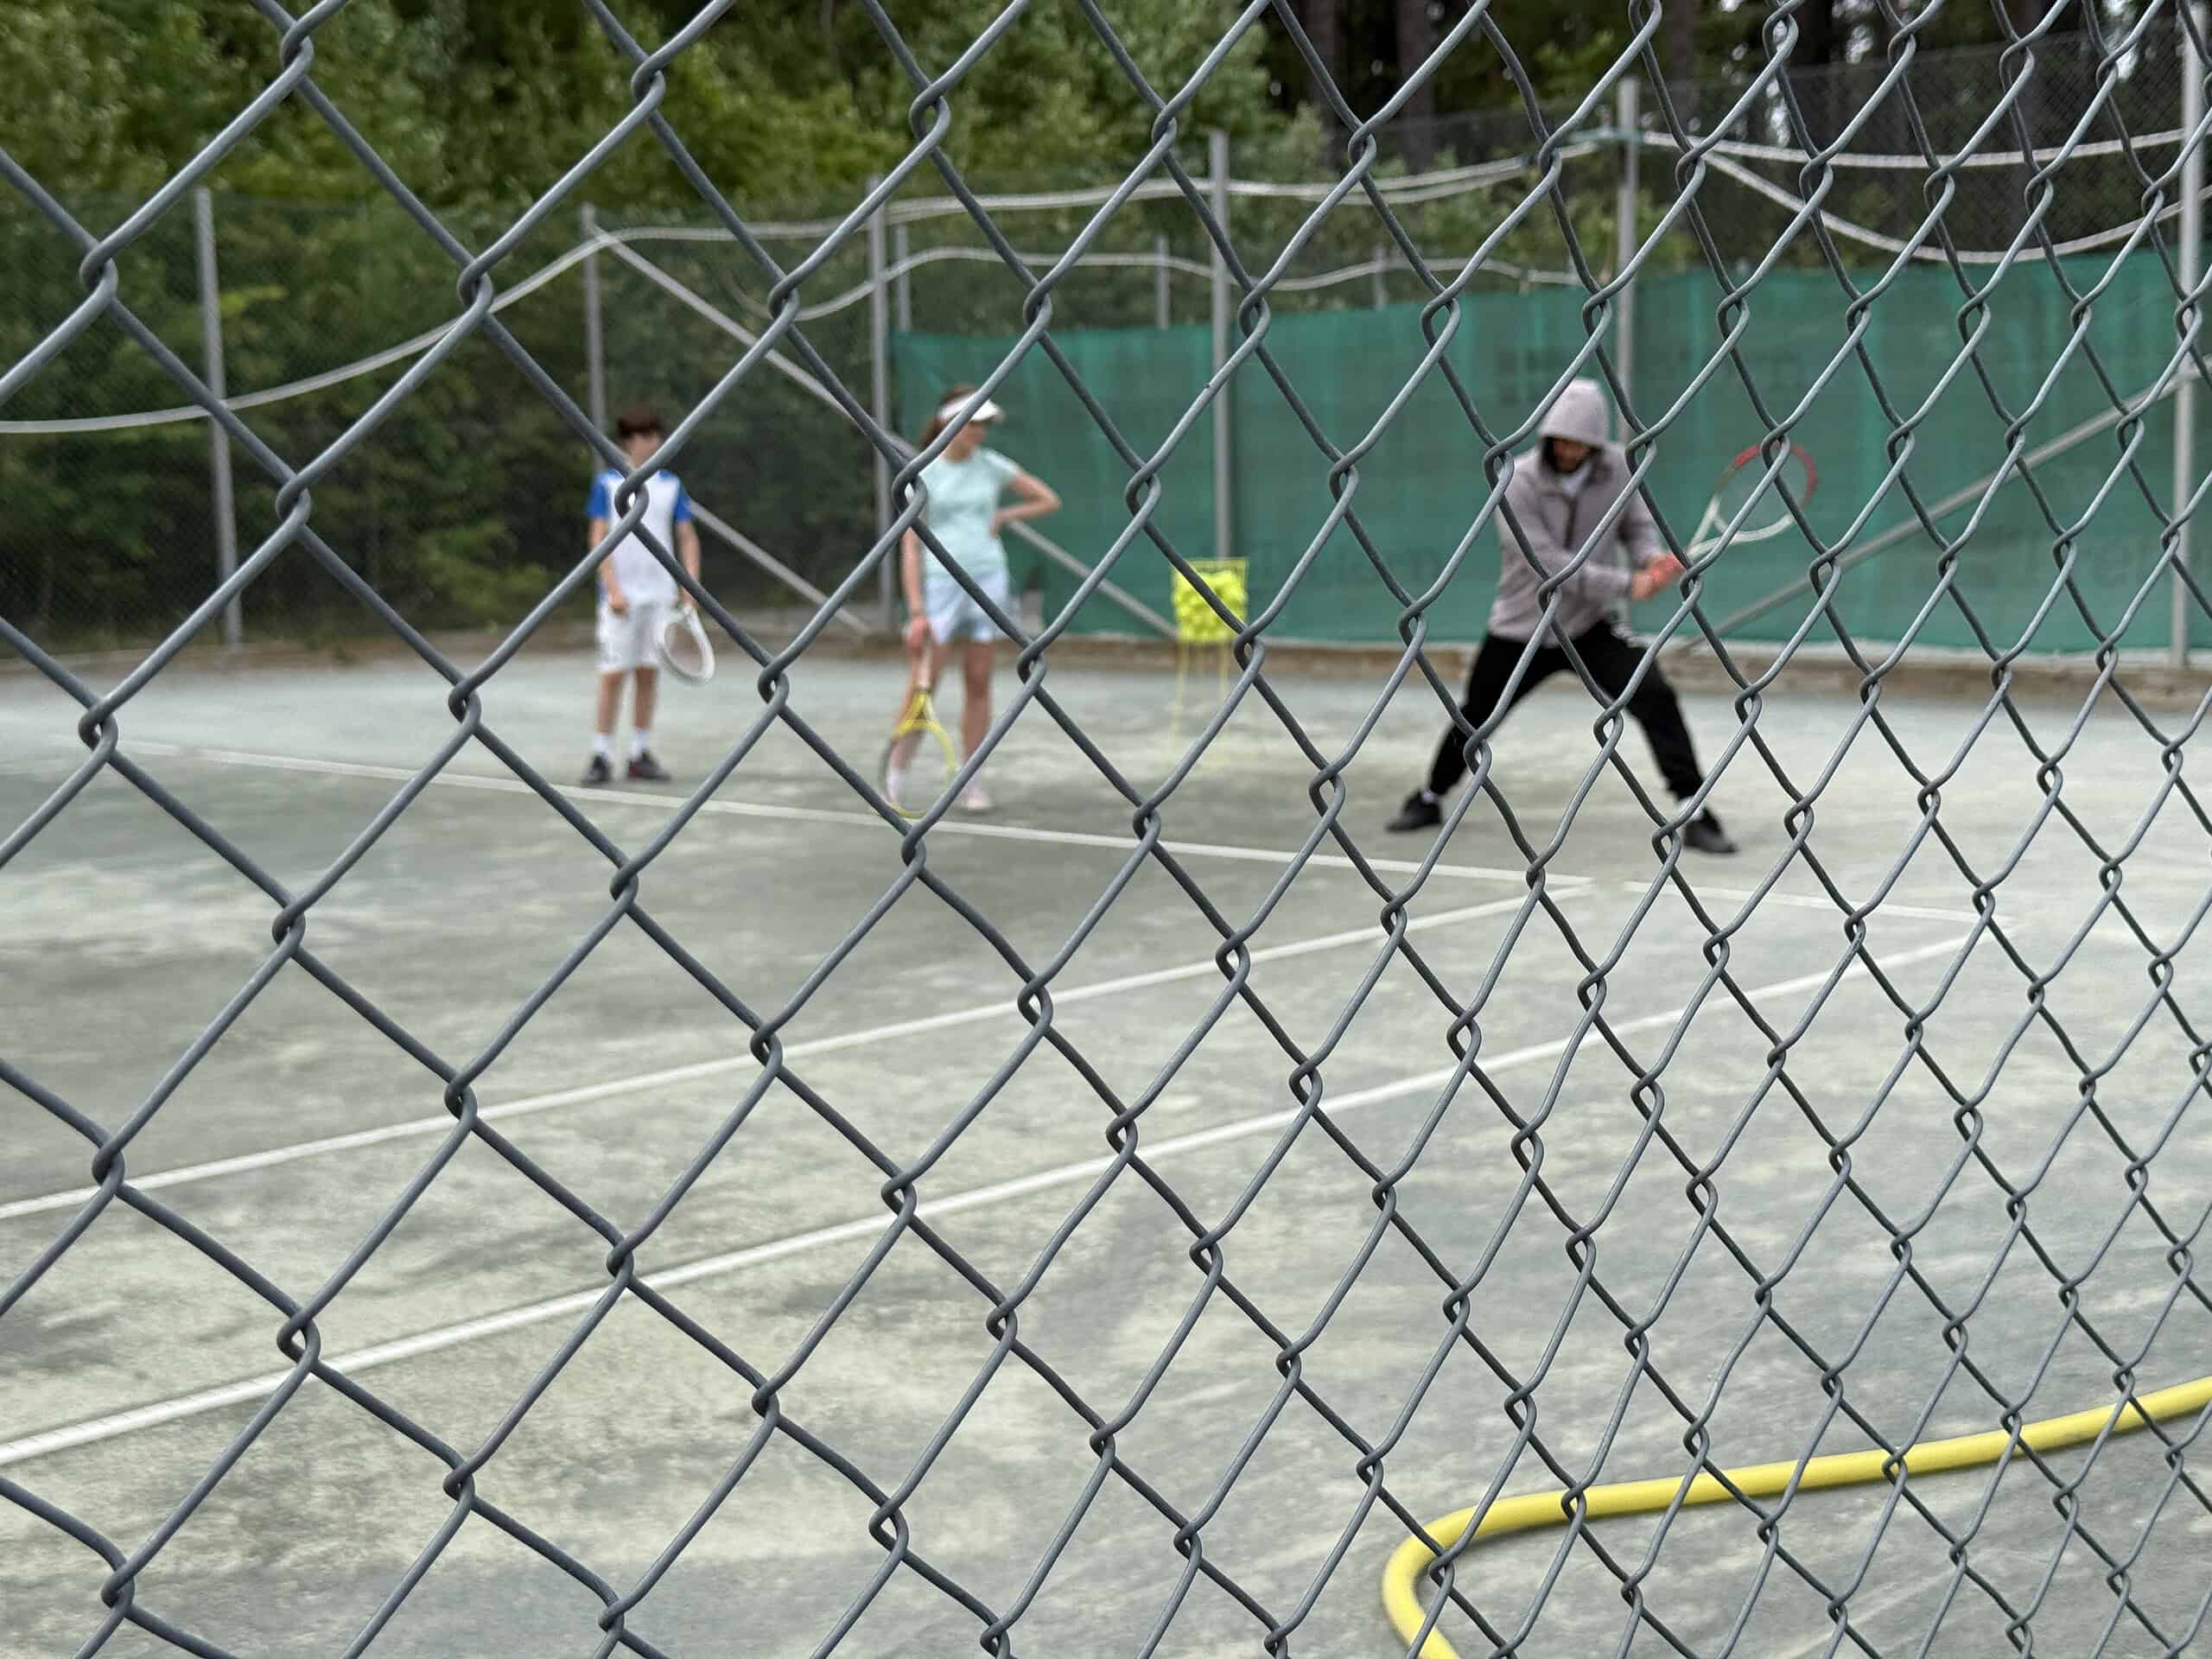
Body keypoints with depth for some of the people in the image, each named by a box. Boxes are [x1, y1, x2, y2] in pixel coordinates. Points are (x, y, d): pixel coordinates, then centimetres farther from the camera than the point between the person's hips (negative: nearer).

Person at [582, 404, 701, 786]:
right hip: (621, 595, -3)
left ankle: (641, 755, 10)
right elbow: (599, 539, -4)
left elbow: (687, 538, 8)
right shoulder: (607, 483, 1)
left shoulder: (671, 485, 8)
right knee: (613, 673, -5)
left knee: (648, 673, 4)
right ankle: (601, 757, -1)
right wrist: (613, 589, -13)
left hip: (659, 594, 3)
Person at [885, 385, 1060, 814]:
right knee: (922, 685, -8)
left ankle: (971, 783, 10)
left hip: (987, 580, 3)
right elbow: (910, 547, -6)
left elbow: (1049, 501, 16)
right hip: (939, 582, -3)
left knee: (978, 682, 4)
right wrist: (916, 610, -14)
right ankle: (894, 780, 2)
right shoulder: (923, 475, -3)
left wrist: (1003, 516, 1)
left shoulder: (991, 466, 6)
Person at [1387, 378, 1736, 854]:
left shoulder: (1617, 468, -9)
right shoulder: (1518, 481, -19)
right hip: (1521, 630, -1)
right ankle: (1431, 798, 38)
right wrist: (1627, 585, -32)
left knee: (1656, 698, -17)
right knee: (1475, 714, 12)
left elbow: (1637, 525, 5)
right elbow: (1547, 563, -27)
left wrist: (1654, 559, -20)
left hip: (1591, 627, 1)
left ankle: (1694, 812, -12)